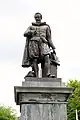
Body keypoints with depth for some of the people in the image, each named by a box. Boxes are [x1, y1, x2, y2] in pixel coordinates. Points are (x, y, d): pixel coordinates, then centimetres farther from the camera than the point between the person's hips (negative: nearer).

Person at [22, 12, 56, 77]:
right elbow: (25, 34, 10)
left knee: (47, 57, -24)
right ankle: (36, 76, -16)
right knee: (35, 60, -13)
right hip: (33, 43, 1)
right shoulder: (31, 27, 25)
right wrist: (31, 32, -11)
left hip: (43, 43, -1)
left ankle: (48, 74, -39)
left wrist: (53, 47, 10)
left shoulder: (46, 27, 24)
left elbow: (49, 38, 20)